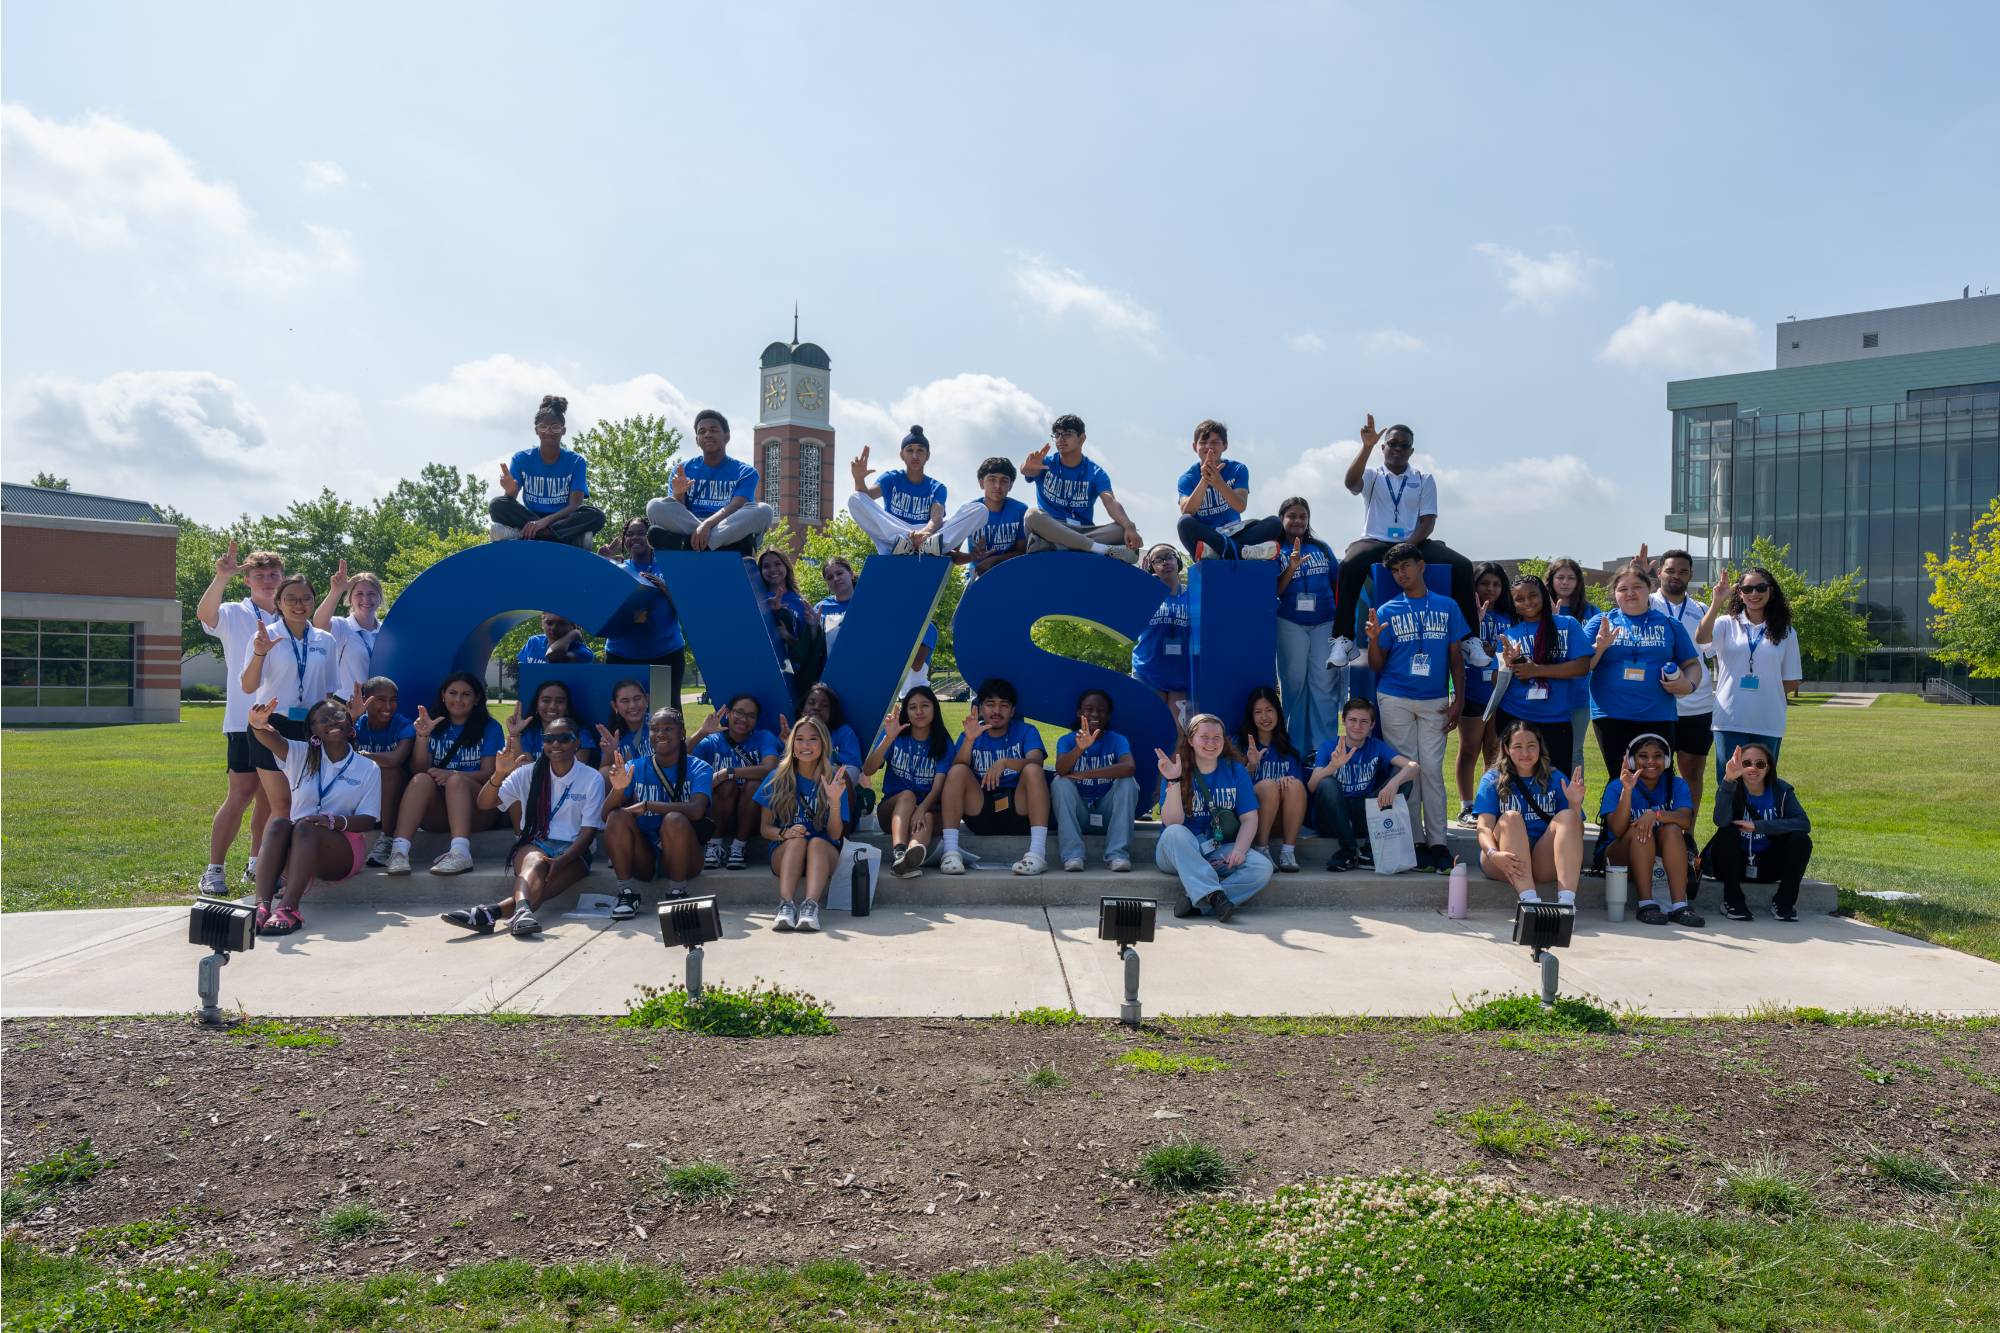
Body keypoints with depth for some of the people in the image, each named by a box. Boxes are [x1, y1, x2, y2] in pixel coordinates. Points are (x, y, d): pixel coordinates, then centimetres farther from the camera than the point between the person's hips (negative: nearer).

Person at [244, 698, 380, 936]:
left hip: (343, 850, -2)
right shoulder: (302, 756, 9)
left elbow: (368, 820, -2)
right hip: (295, 853, 2)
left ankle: (288, 909, -51)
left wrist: (335, 821, -22)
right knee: (277, 824, -30)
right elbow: (272, 739, -14)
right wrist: (258, 725, -38)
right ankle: (262, 906, -48)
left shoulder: (367, 769, 5)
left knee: (306, 826, -32)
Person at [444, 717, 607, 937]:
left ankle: (487, 912, -57)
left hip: (572, 851, -1)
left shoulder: (592, 778, 2)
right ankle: (522, 910, -65)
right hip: (533, 845, 1)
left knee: (545, 882, -35)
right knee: (536, 863, -37)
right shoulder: (529, 773, 8)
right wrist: (499, 774, -19)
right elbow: (484, 803, 1)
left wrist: (560, 861, -20)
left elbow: (589, 831, -3)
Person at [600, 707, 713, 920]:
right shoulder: (635, 767, 3)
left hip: (682, 858, -2)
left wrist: (647, 805, -24)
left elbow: (696, 810, -23)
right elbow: (605, 815, -7)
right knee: (617, 817, -22)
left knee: (675, 819, -31)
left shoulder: (698, 769, -4)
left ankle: (677, 894, -16)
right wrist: (618, 789, -28)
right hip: (643, 858, 3)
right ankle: (627, 894, -16)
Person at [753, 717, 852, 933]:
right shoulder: (778, 778, 3)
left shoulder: (834, 780, 2)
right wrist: (785, 833, -19)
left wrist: (835, 801, -21)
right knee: (797, 840, -33)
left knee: (817, 842, -33)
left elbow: (835, 834, -4)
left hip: (824, 853, 0)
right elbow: (765, 829, 4)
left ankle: (811, 907, -51)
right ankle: (786, 906, -48)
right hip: (784, 853, 0)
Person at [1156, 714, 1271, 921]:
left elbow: (1249, 818, 1)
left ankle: (1196, 899, -31)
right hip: (1180, 851, -2)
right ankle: (1213, 896, -44)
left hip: (1221, 852, 2)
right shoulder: (1177, 771, -3)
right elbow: (1172, 822, -15)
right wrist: (1173, 781, -27)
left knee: (1263, 868, -24)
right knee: (1174, 833, -35)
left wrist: (1239, 850, -18)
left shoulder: (1236, 770, 6)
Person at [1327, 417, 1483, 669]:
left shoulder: (1425, 480, 13)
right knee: (1349, 565, -36)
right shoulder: (1372, 476, 11)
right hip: (1377, 542, -2)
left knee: (1462, 566, -22)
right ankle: (1343, 638, -29)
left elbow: (1428, 521, 3)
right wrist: (1367, 447, -24)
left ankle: (1469, 637, -13)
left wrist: (1407, 547, -15)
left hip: (1415, 544, 2)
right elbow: (1351, 483, -14)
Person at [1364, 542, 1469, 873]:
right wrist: (1373, 639, -16)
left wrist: (1458, 700, 1)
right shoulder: (1387, 611, 4)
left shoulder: (1447, 607, 7)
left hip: (1434, 701, 0)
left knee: (1432, 770, -2)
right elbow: (1376, 666, 3)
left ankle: (1438, 843, 0)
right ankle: (1413, 842, 7)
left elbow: (1456, 657, 9)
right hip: (1395, 700, 0)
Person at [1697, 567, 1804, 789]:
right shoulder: (1727, 624, 4)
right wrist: (1717, 603, -23)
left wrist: (1766, 690, -1)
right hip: (1730, 721, -1)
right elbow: (1701, 638, -18)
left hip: (1769, 723, 2)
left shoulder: (1785, 632, 8)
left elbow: (1792, 681, 11)